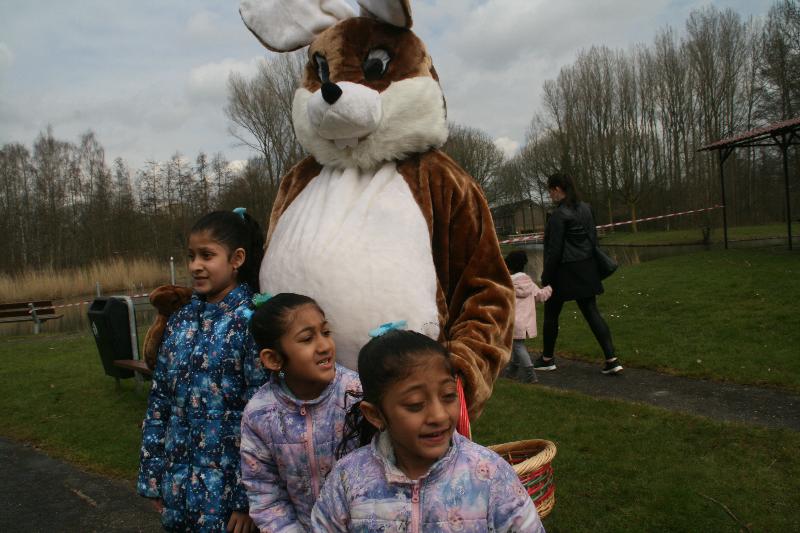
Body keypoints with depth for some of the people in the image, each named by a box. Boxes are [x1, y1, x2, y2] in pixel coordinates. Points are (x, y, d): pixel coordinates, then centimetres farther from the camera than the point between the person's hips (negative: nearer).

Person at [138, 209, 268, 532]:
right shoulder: (181, 321, 4)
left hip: (227, 488, -5)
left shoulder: (250, 322, -14)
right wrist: (153, 476, 8)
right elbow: (159, 402, 8)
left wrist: (247, 498, -13)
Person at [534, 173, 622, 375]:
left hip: (564, 272, -7)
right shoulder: (585, 208, 7)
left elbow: (554, 250, -17)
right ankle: (612, 359, 2)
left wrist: (546, 277, -11)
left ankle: (547, 359, 23)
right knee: (592, 313, 8)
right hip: (586, 270, 7)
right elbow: (593, 238, 13)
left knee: (551, 315, 10)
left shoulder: (558, 215, -17)